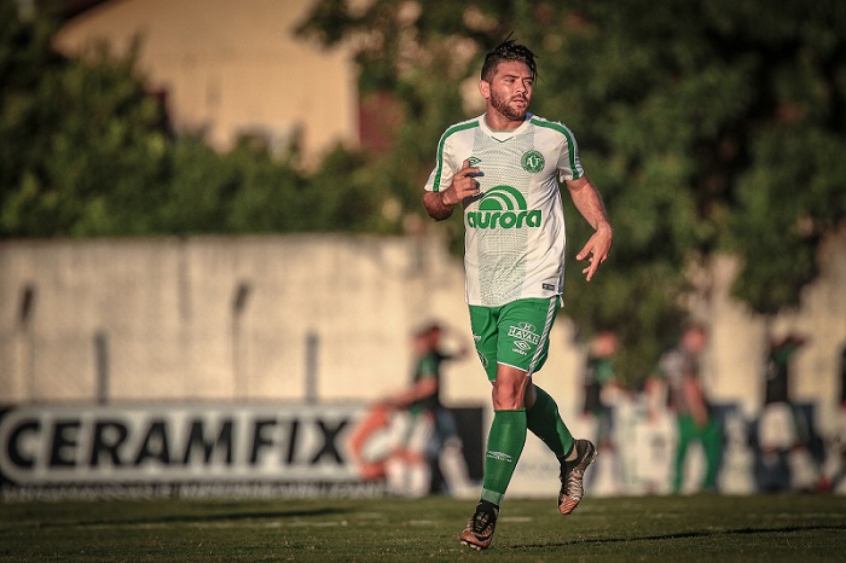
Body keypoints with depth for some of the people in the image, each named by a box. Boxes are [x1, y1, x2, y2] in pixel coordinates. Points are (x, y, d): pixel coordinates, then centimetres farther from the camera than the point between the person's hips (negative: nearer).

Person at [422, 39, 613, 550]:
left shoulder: (555, 138, -3)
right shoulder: (457, 140, 1)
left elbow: (578, 183, 16)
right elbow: (432, 203, 13)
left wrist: (603, 227, 0)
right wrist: (448, 196, -10)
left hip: (535, 284, -4)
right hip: (481, 290, 4)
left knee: (508, 390, -16)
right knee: (517, 392, 16)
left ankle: (487, 511, -17)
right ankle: (572, 454, 44)